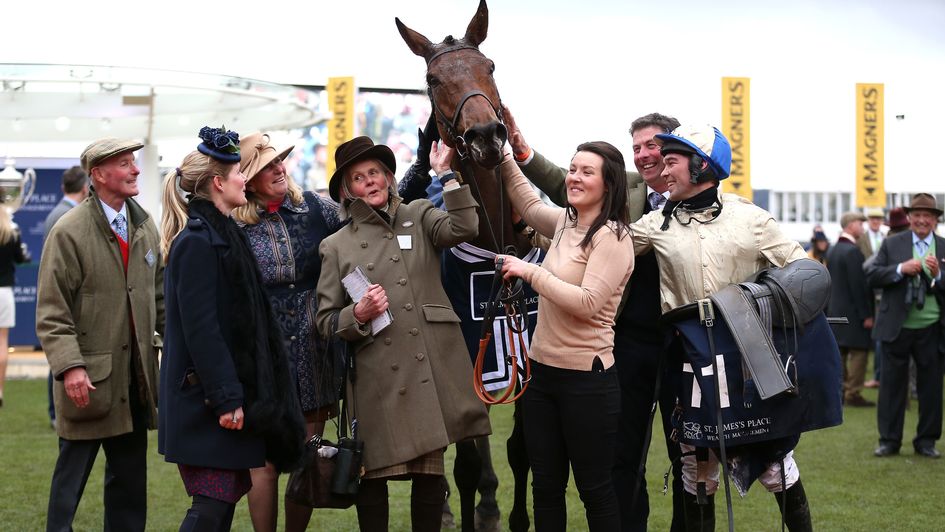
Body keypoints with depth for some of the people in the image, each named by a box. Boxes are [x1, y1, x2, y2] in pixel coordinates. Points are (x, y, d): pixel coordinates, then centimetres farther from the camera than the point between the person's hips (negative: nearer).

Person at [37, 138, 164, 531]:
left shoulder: (145, 227, 9)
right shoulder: (69, 232, -10)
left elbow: (159, 292, 17)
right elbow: (51, 311, -12)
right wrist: (69, 365, -21)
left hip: (136, 377, 6)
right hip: (89, 380, -6)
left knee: (130, 478, 12)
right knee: (72, 475, 3)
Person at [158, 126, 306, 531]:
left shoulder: (221, 235, 16)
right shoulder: (198, 242, -15)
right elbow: (200, 329, -20)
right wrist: (227, 398, -22)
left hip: (229, 392, 10)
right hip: (206, 404, -10)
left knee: (226, 496, 11)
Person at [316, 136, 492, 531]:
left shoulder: (419, 216, 12)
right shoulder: (336, 246, 11)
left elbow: (463, 229, -9)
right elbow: (326, 322, 10)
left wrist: (446, 175, -11)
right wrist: (358, 315, -9)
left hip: (431, 366, 0)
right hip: (378, 376, 0)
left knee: (430, 471, 2)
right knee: (373, 474, -1)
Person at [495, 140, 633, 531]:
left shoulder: (612, 237, -14)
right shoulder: (566, 224, 9)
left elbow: (587, 303, -24)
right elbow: (528, 204, 30)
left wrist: (531, 272, -19)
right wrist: (504, 157, 22)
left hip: (586, 380, -8)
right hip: (542, 370, 8)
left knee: (594, 488, 3)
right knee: (545, 486, 12)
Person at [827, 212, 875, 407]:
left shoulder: (832, 251, 12)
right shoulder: (852, 251, -17)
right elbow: (859, 286, -19)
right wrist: (866, 315, -17)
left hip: (835, 309, 9)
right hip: (853, 312, -9)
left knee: (839, 351, 13)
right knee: (859, 351, -5)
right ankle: (853, 394, -6)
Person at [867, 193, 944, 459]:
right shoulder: (892, 244, 3)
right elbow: (872, 277, -3)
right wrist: (901, 269, -16)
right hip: (897, 327, -1)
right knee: (892, 385, 5)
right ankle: (889, 440, 14)